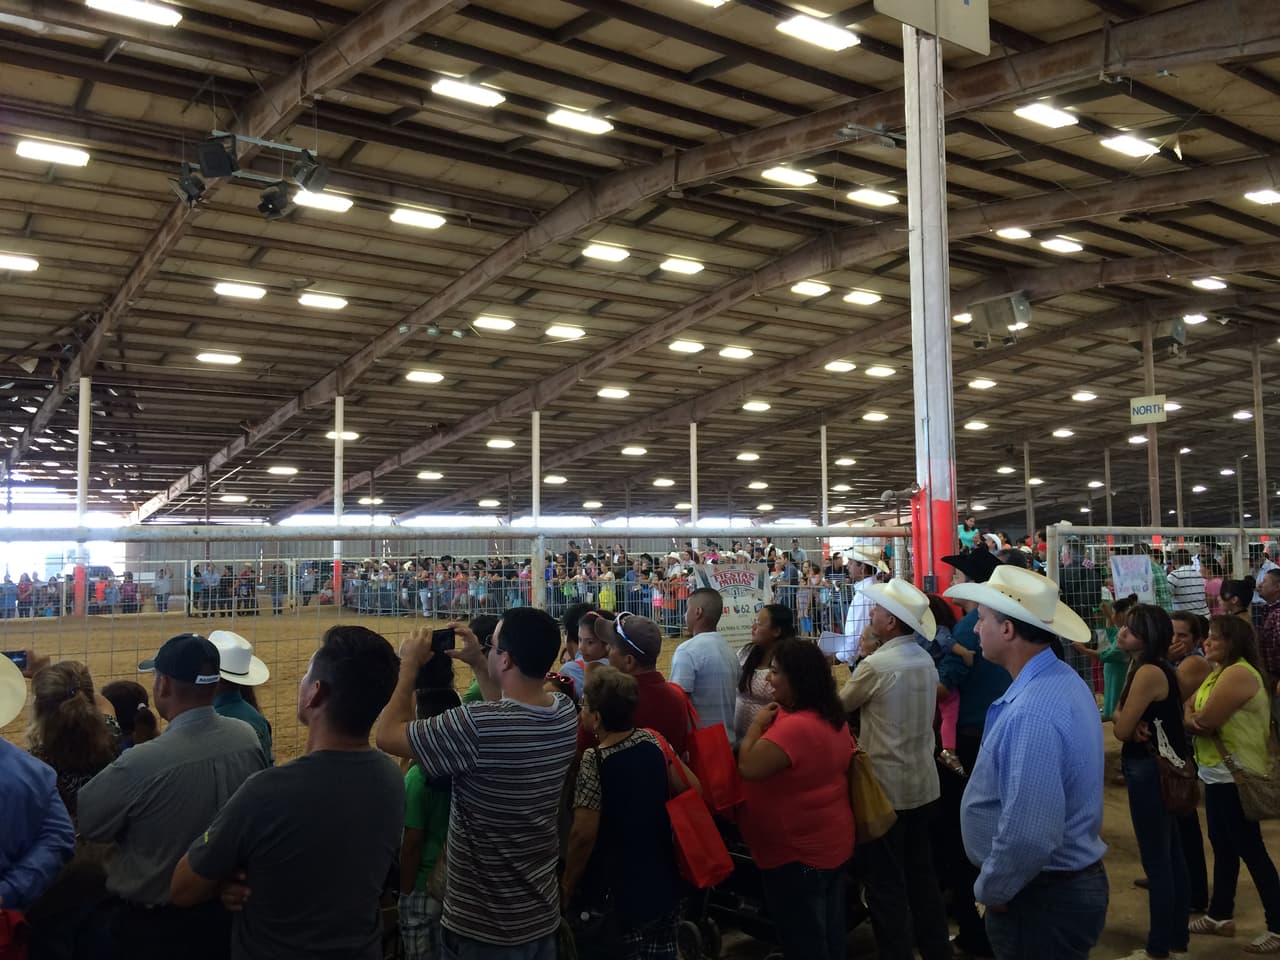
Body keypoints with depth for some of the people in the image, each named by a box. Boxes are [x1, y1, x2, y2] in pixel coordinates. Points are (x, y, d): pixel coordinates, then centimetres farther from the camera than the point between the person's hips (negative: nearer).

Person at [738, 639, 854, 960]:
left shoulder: (794, 726, -28)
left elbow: (749, 768, -30)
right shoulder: (833, 718, 4)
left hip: (797, 853, -10)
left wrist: (758, 723, -16)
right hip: (831, 845, 10)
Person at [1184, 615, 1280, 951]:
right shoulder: (1218, 672, 12)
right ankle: (1220, 916, 27)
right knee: (1222, 847, 17)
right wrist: (1192, 718, -13)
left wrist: (1190, 720, -2)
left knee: (1250, 850, -2)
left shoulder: (1238, 674, -20)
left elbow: (1203, 722, -23)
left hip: (1235, 776, -10)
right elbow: (1190, 708, 8)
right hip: (1218, 774, 10)